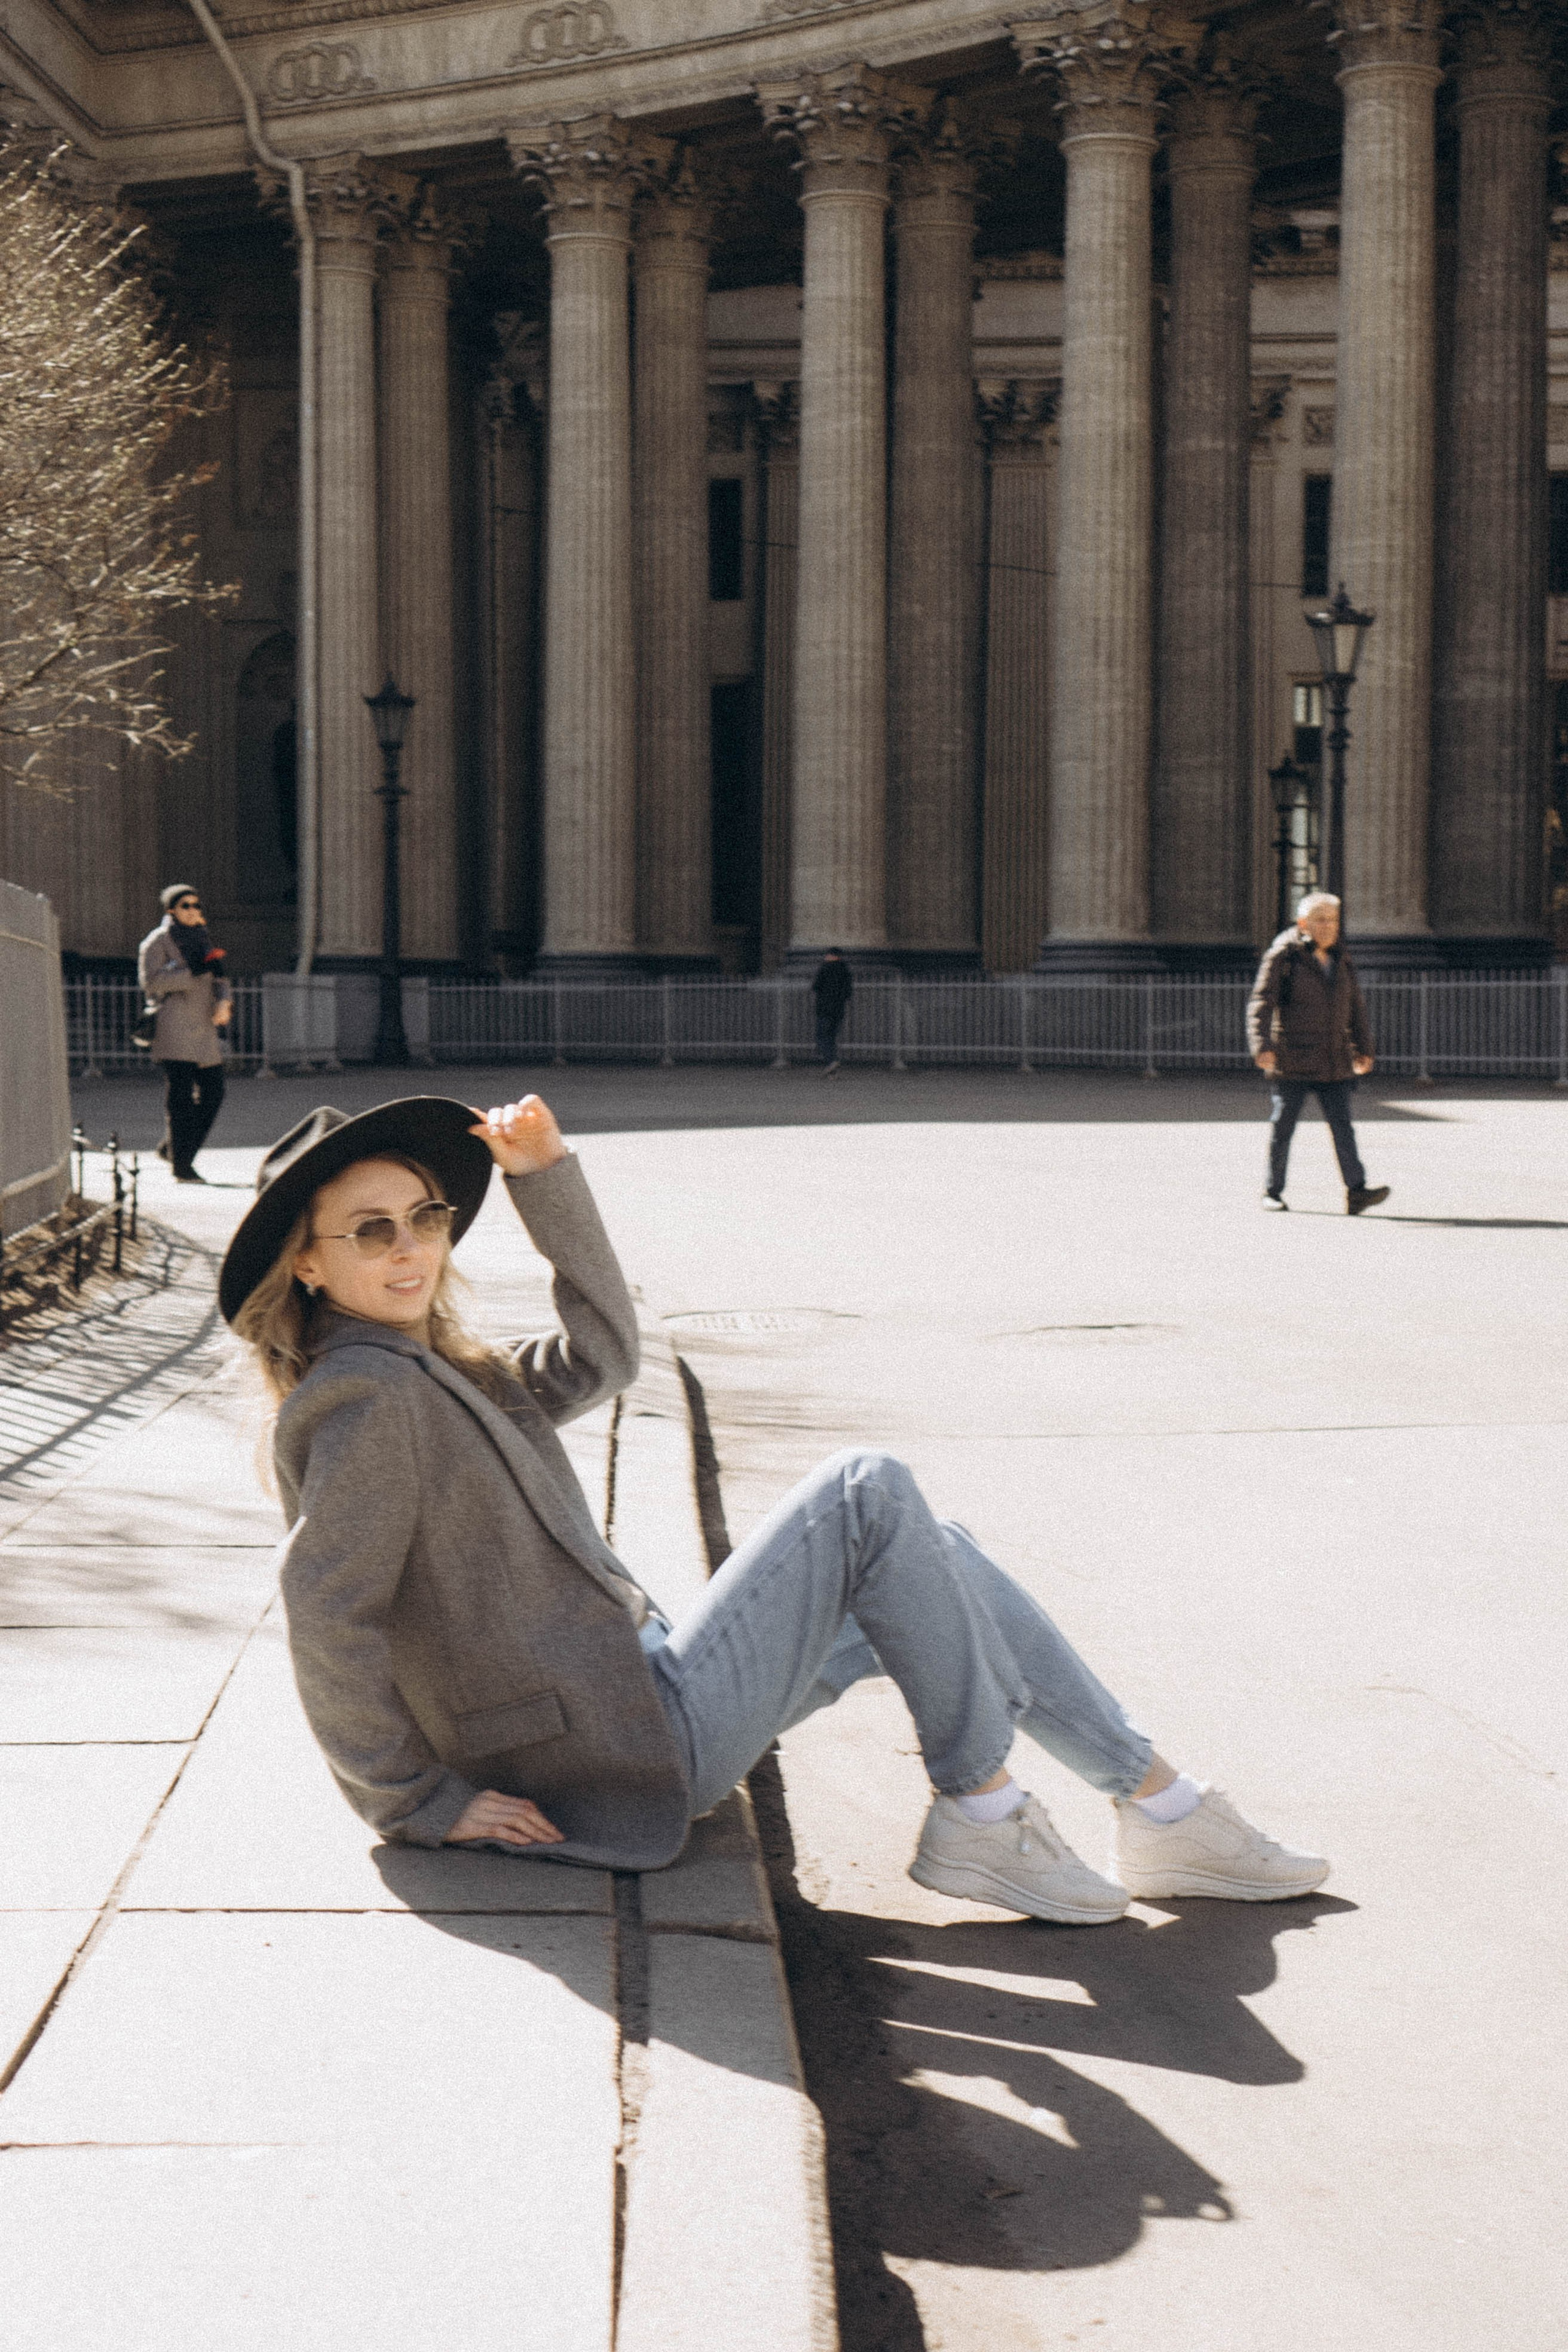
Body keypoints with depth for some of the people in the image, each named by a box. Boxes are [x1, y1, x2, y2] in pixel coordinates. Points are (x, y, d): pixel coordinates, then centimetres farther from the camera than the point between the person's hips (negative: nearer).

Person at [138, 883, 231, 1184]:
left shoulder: (201, 939, 22)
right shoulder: (158, 941, 1)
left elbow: (218, 981, 20)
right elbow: (151, 981, -11)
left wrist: (224, 1002, -3)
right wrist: (195, 972, -18)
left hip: (204, 1029, 7)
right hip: (174, 1029, -7)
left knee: (213, 1093, 4)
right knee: (180, 1096, -9)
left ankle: (171, 1148, 20)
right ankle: (181, 1167, -8)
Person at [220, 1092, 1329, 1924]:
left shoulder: (440, 1373, 13)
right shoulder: (365, 1397, -17)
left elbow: (601, 1353, 20)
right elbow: (329, 1618, -24)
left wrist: (544, 1173, 12)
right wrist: (416, 1802, -19)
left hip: (646, 1682, 10)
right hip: (633, 1757, -10)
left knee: (930, 1559, 10)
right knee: (868, 1493, -12)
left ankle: (1163, 1809, 13)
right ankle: (980, 1814, -4)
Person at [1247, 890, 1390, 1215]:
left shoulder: (1341, 958, 12)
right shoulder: (1283, 957, -6)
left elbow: (1356, 1006, 22)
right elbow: (1261, 1003, -11)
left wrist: (1363, 1048, 23)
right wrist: (1262, 1044, -22)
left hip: (1335, 1061, 4)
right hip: (1293, 1059, -4)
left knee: (1342, 1123, -4)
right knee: (1283, 1124, 3)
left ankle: (1357, 1190, -11)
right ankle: (1273, 1192, 14)